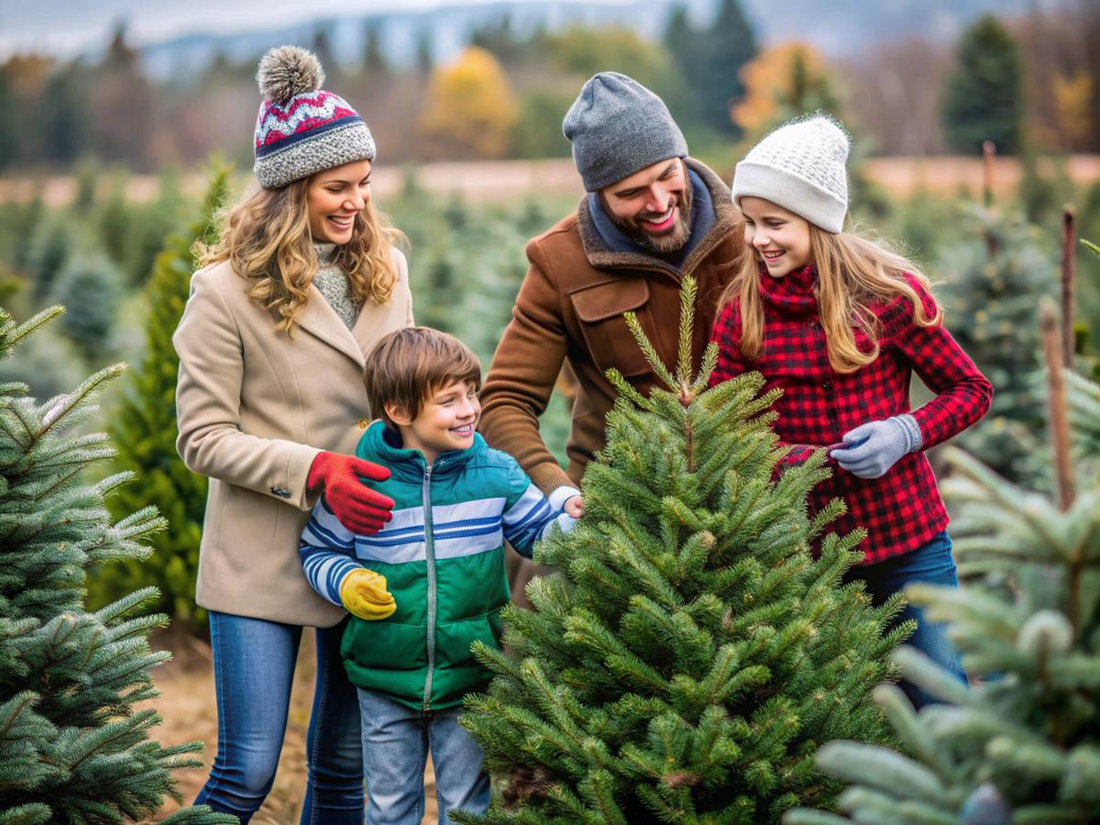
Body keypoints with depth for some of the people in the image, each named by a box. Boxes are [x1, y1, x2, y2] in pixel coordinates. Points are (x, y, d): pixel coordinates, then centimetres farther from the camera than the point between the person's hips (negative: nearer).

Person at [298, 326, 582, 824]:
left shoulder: (496, 474, -5)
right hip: (385, 679, -1)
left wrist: (571, 510, -15)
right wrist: (347, 583, -16)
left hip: (471, 678, 1)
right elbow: (317, 551, 3)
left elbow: (541, 533, 5)